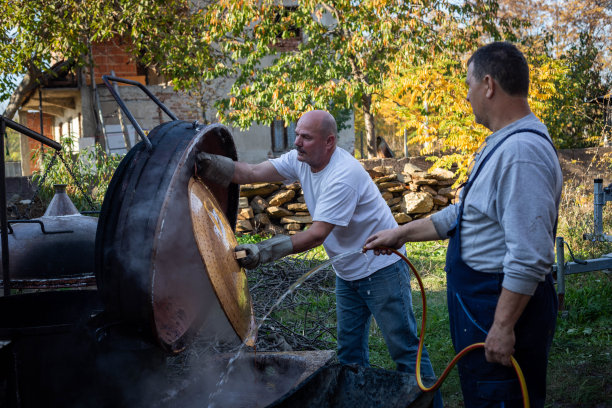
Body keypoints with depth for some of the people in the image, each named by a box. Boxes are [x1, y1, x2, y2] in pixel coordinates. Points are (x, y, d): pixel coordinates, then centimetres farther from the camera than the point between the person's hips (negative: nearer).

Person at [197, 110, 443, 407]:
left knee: (404, 348, -1)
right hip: (347, 272, 9)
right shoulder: (300, 160, -3)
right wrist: (206, 163, -24)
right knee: (349, 350, 15)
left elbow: (317, 235, -32)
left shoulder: (344, 176, -29)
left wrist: (263, 252, -39)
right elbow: (252, 173, -10)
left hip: (381, 268, -8)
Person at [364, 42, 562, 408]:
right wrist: (401, 234, 25)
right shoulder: (503, 143, 12)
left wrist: (503, 326, -26)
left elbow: (529, 257, -29)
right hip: (481, 299, 11)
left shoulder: (522, 151, -24)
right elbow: (463, 215, 22)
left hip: (504, 306, -11)